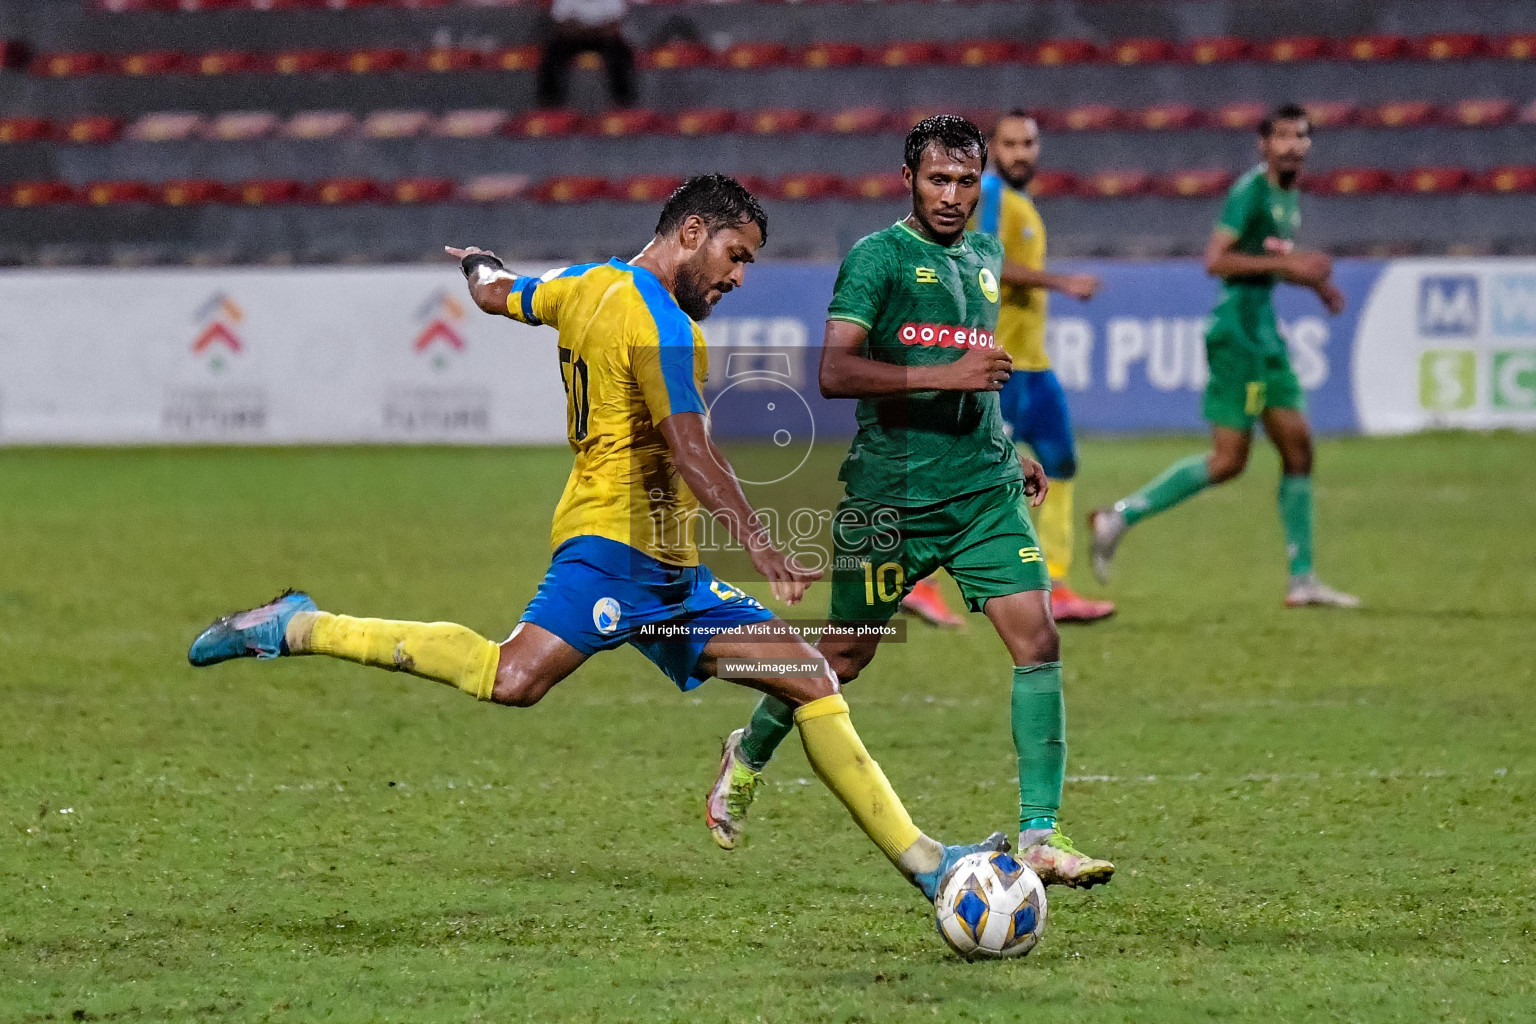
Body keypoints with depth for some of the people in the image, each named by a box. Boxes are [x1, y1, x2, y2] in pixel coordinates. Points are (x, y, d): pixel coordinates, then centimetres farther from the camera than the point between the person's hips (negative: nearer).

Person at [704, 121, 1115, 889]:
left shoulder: (985, 256, 14)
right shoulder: (878, 256, -8)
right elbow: (834, 371, -20)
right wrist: (943, 375, -26)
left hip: (985, 487, 5)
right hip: (892, 489, -5)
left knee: (1036, 640, -11)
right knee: (845, 655, 8)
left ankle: (1040, 836, -10)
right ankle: (748, 753, 38)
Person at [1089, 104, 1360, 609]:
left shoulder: (1287, 195, 15)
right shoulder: (1251, 191, -13)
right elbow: (1214, 260, -21)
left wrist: (1314, 280, 13)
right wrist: (1287, 264, -22)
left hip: (1265, 334, 9)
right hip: (1238, 333, -9)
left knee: (1298, 447, 5)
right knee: (1227, 460, -8)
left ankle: (1302, 580, 8)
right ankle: (1120, 516, 1)